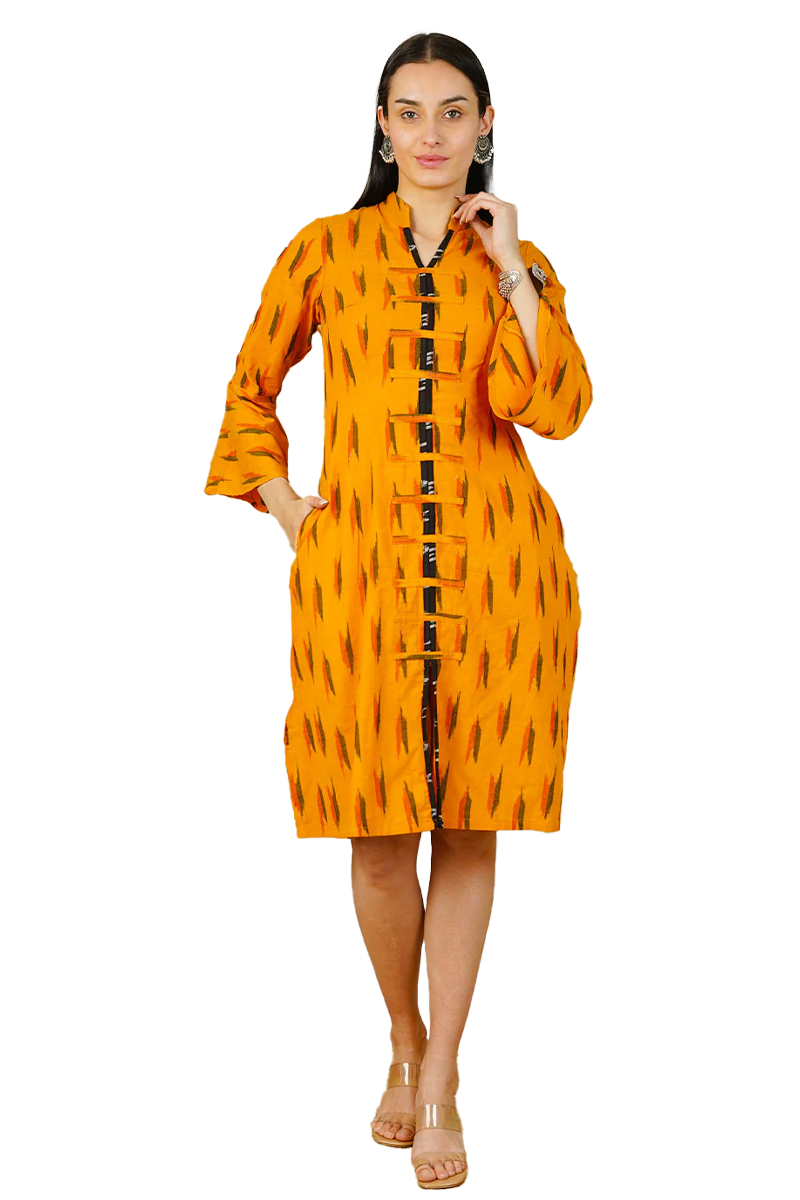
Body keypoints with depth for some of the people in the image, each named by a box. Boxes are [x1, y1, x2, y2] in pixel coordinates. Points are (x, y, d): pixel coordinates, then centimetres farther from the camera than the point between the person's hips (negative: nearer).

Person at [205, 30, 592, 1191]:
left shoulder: (518, 261, 9)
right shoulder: (326, 250, 7)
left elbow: (554, 408, -7)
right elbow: (250, 389, 18)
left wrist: (509, 270, -8)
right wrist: (281, 504, 7)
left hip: (493, 562, 1)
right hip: (359, 560, 0)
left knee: (470, 824, 3)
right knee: (380, 831, 2)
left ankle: (440, 1088, 14)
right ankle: (406, 1046, 26)